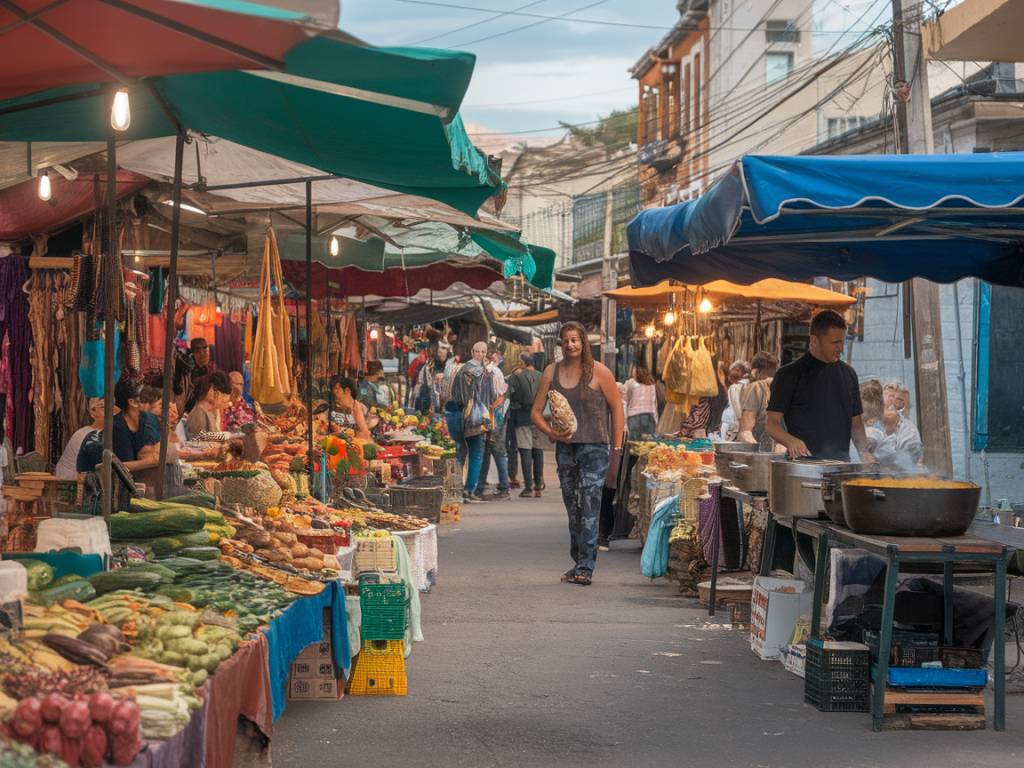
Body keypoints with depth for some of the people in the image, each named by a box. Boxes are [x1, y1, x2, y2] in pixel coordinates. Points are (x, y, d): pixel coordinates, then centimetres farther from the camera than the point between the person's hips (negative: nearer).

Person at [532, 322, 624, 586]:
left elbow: (616, 408, 2)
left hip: (594, 447, -4)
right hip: (565, 447, 4)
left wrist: (617, 448, -3)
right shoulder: (551, 372, 7)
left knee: (589, 503, -14)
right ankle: (579, 562, 21)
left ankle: (586, 566, -16)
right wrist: (551, 432, -10)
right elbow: (536, 412, 10)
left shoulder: (598, 372, -3)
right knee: (573, 507, 11)